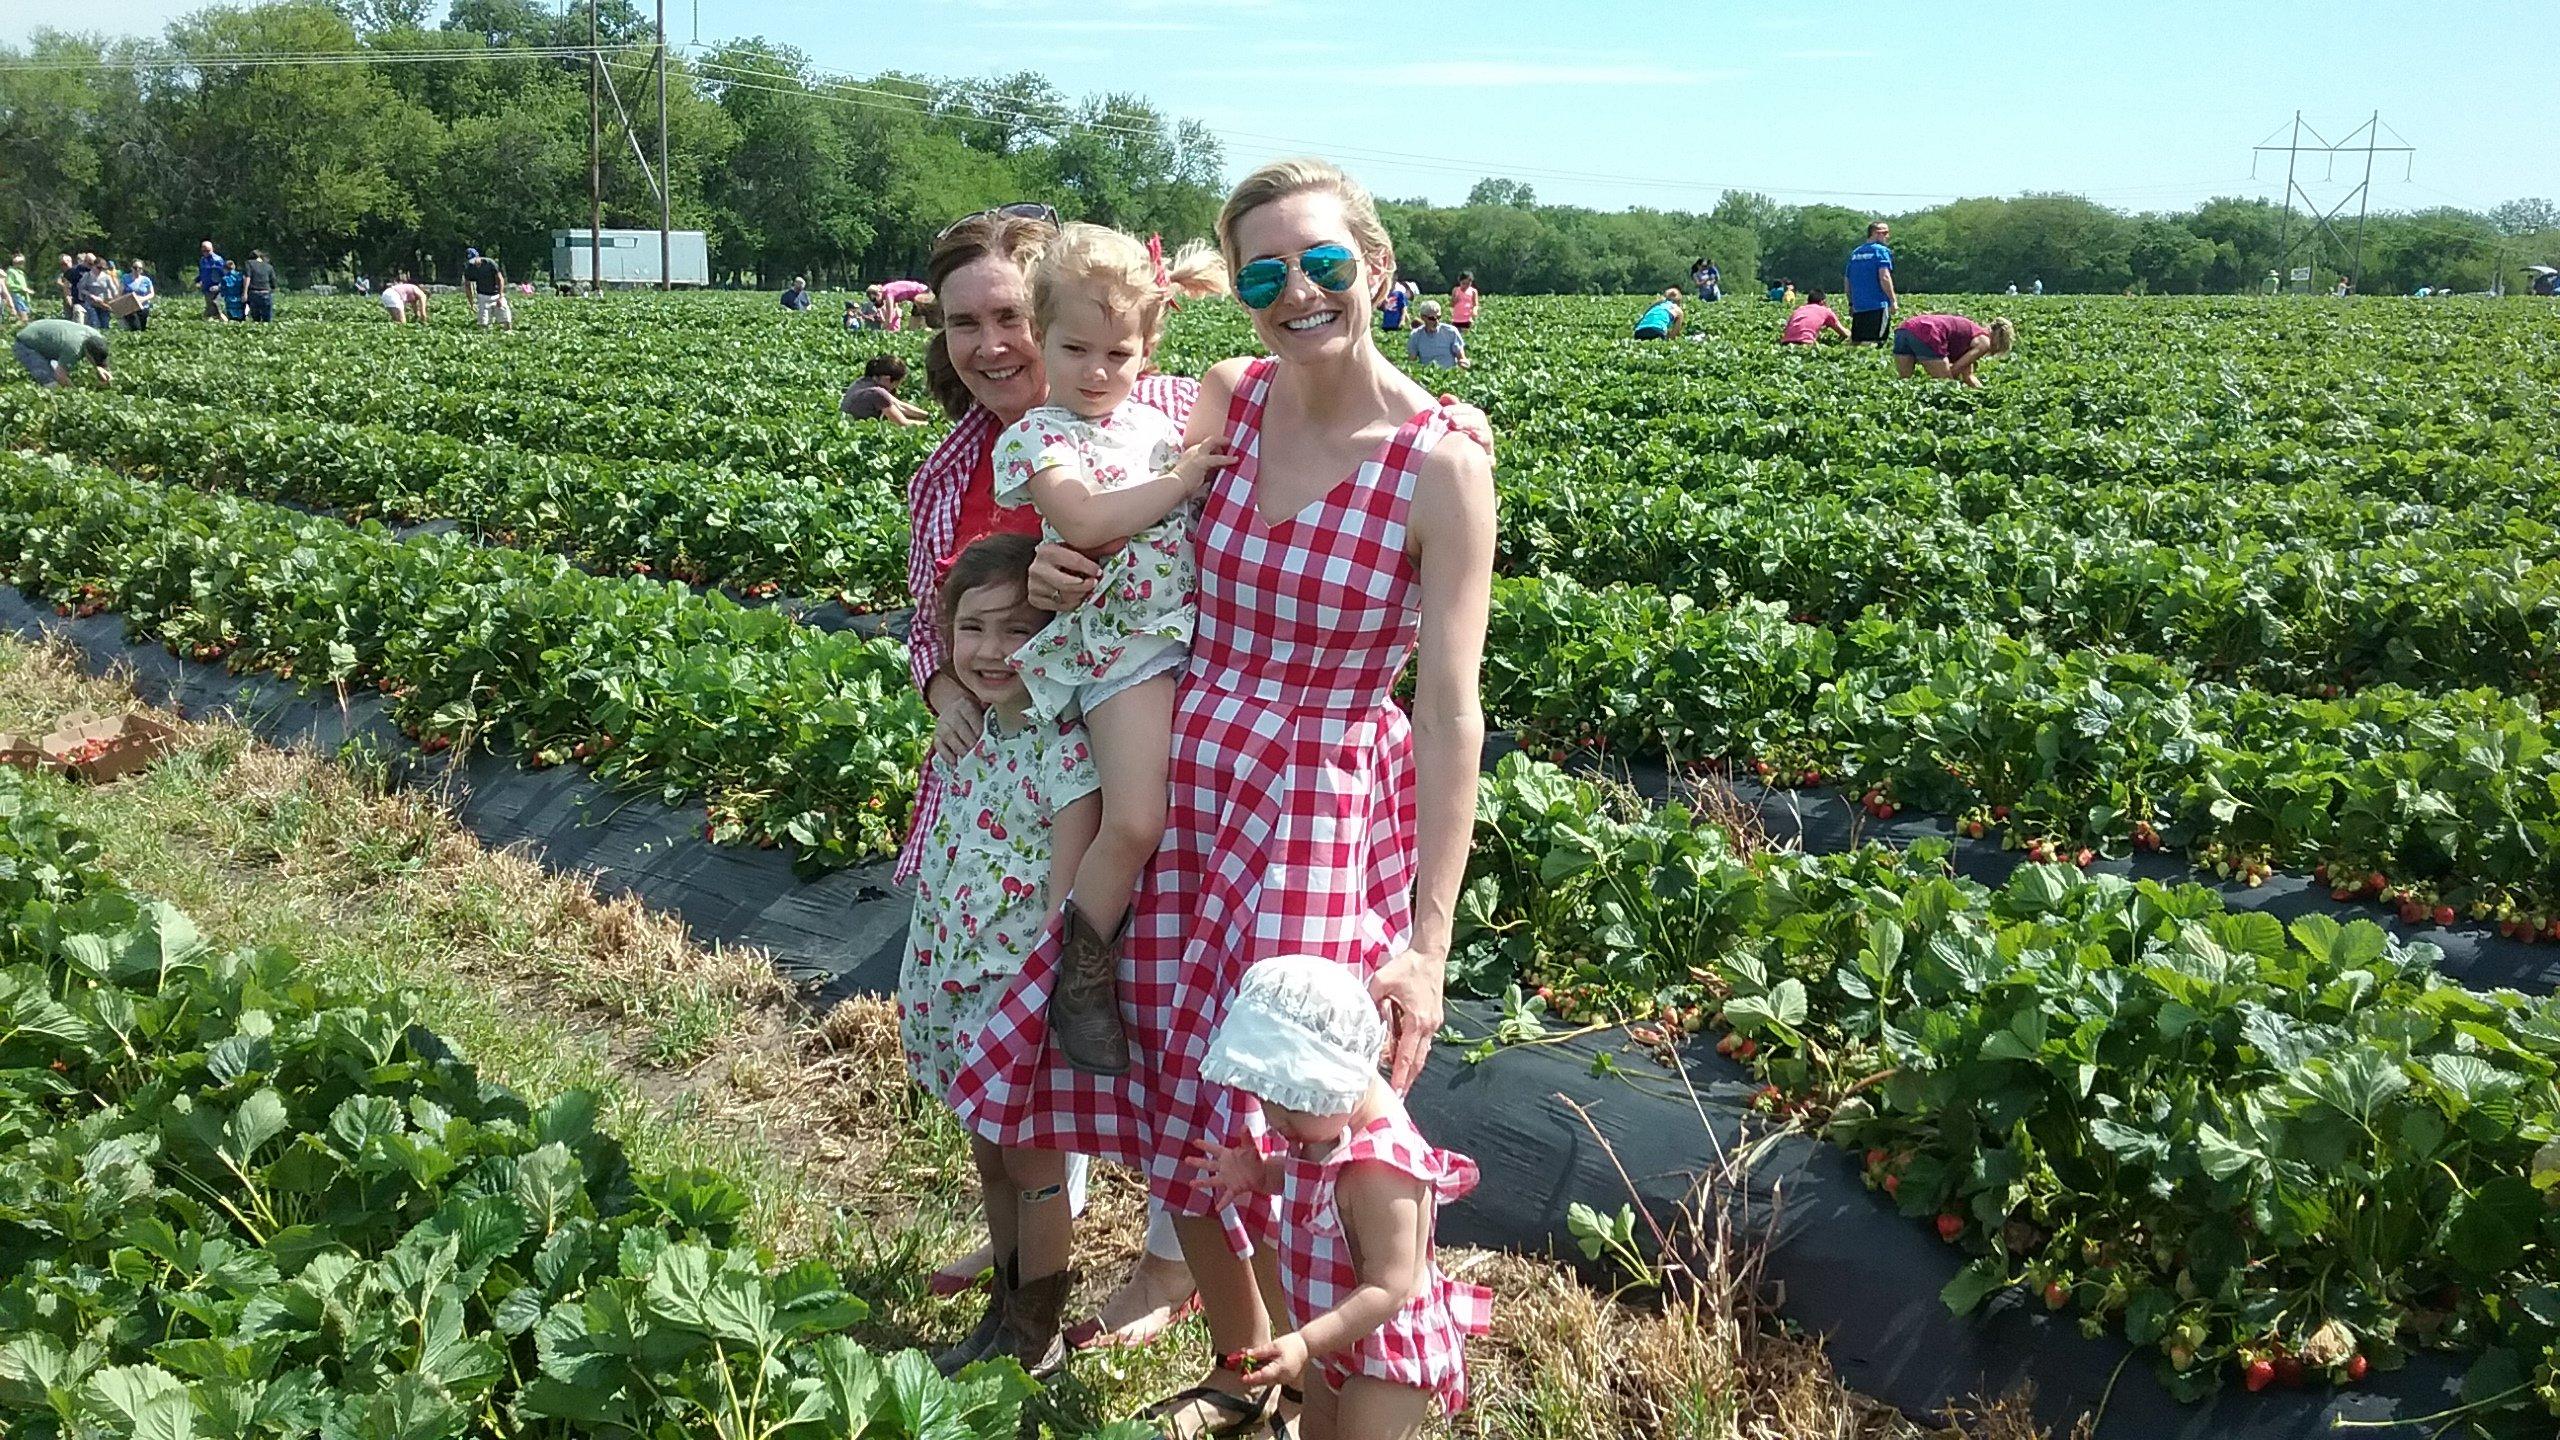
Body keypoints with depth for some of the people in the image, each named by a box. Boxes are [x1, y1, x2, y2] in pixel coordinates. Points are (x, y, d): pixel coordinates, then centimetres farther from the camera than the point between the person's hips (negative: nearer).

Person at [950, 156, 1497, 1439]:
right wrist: (1052, 573, -7)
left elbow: (1450, 715, -15)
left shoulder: (1441, 463, -14)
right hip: (1183, 788, 6)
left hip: (1325, 816, -5)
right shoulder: (1222, 400, 0)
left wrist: (1429, 941, -19)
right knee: (1170, 1103, 14)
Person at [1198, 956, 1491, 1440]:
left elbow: (1388, 1288, -33)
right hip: (1338, 1335, 10)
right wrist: (1259, 1173, -4)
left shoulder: (1379, 1168, -37)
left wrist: (1305, 1343, -39)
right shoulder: (1328, 1118, -9)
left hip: (1389, 1348, -9)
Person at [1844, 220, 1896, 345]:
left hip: (1858, 307, 7)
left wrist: (1851, 304, 26)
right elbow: (1884, 277, -15)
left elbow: (1848, 281, 20)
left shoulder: (1855, 253, 17)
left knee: (1855, 342, 9)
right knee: (1873, 343, -9)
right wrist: (1893, 301, -11)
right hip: (1878, 306, -6)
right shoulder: (1881, 251, -4)